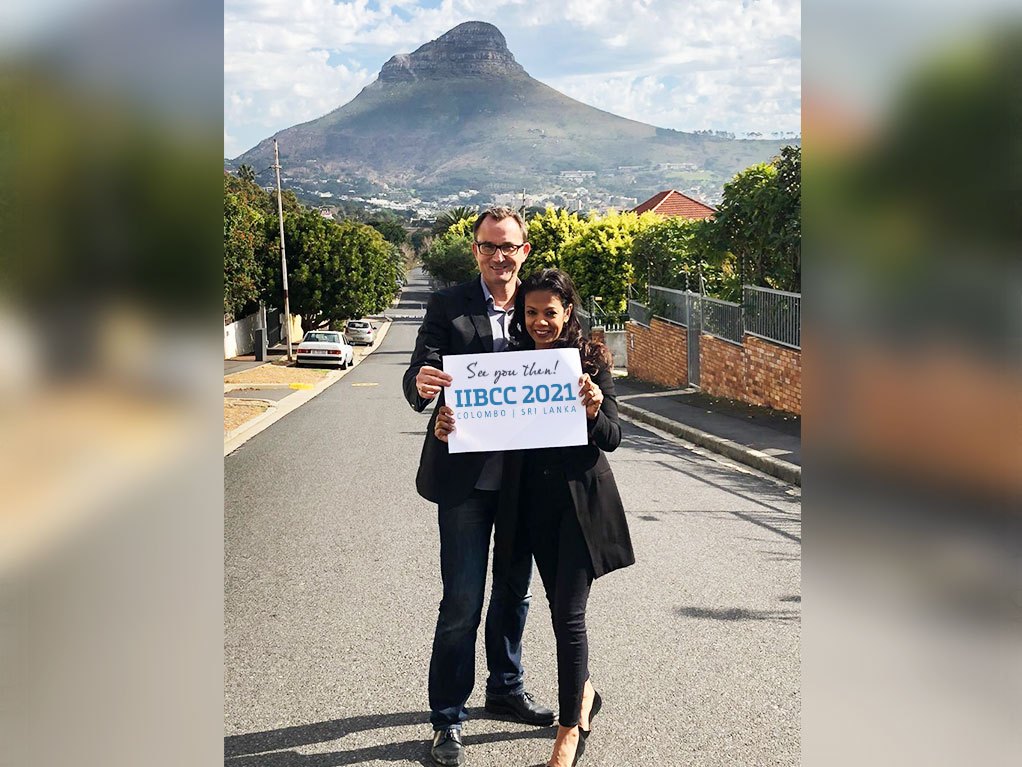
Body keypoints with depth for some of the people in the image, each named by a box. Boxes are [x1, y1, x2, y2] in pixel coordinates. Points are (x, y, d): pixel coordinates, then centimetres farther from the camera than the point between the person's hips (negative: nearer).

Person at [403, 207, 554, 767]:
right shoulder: (448, 306, -4)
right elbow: (420, 375, -12)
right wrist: (421, 384, -36)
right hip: (466, 476, -4)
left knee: (514, 591, 19)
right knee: (462, 603, -1)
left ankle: (506, 688, 39)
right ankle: (447, 720, 14)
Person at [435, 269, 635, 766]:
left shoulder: (590, 361, -5)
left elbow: (612, 439, -5)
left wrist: (593, 411, -26)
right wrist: (448, 426, -17)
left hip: (580, 498, -3)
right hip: (532, 500, 4)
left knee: (569, 614, -3)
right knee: (561, 607, 17)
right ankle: (584, 694, 40)